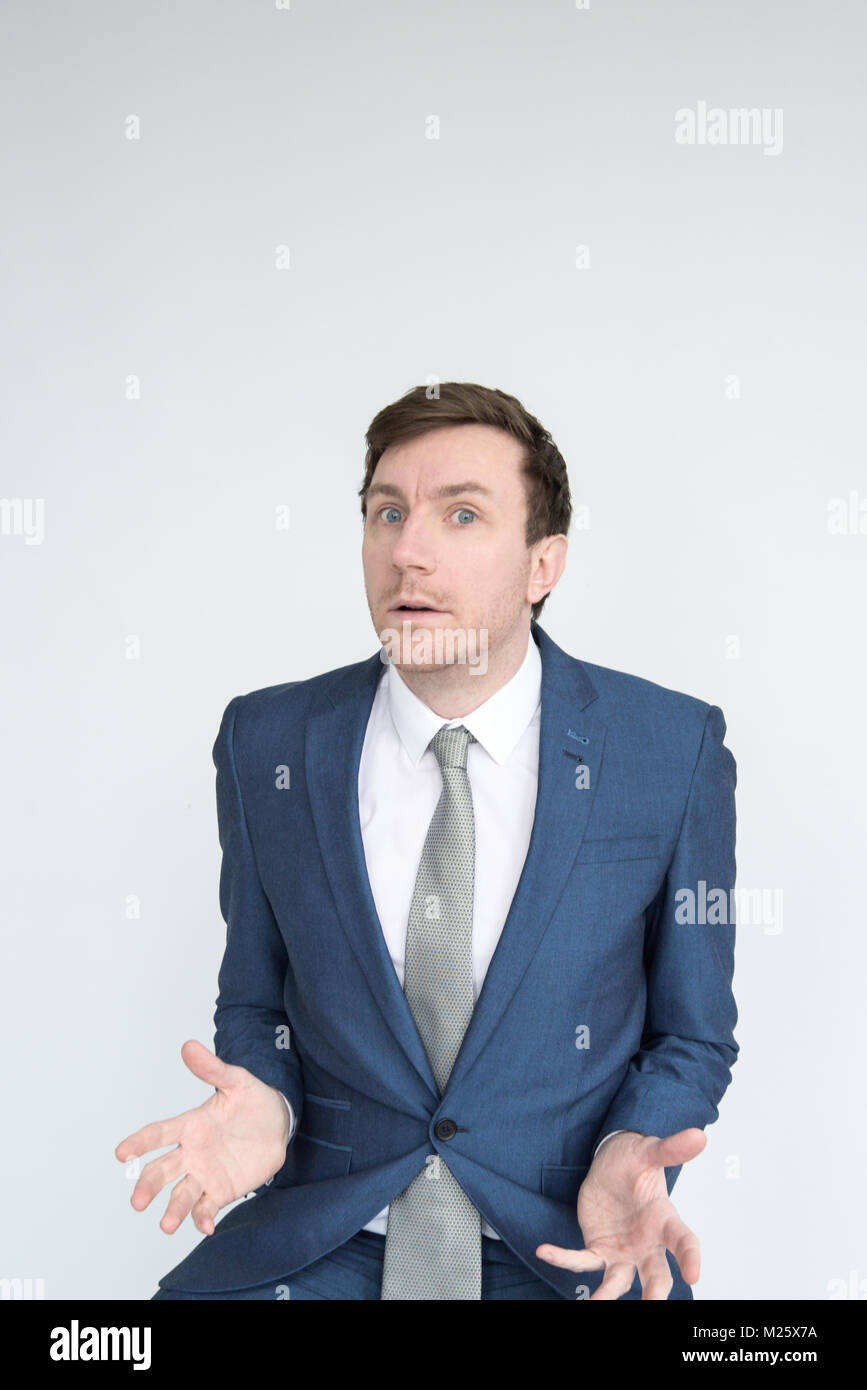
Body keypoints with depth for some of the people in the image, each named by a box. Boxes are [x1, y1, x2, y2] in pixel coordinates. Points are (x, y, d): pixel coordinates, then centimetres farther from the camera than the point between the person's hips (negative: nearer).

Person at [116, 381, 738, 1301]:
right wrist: (261, 1105, -11)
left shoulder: (675, 752, -8)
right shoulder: (265, 743, -2)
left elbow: (691, 1035, 3)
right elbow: (253, 1001, 9)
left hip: (561, 1249, 0)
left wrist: (631, 1156, -15)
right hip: (320, 1240, 1)